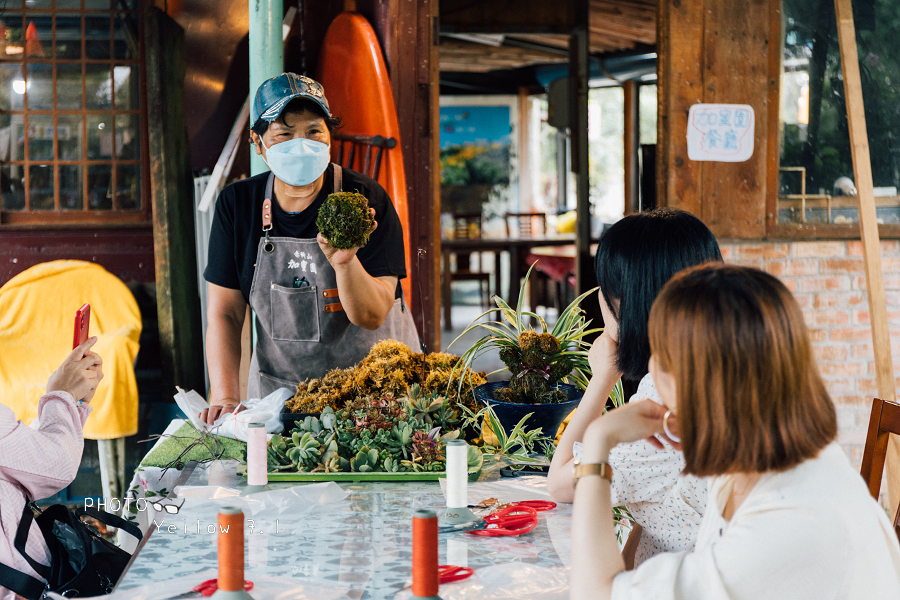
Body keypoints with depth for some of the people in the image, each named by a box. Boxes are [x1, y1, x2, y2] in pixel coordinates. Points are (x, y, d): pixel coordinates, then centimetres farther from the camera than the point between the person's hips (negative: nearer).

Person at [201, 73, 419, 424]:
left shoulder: (365, 200, -10)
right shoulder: (236, 205, -1)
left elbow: (371, 317, -14)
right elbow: (224, 313, 1)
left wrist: (345, 262, -33)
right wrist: (225, 398, -10)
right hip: (279, 390, 2)